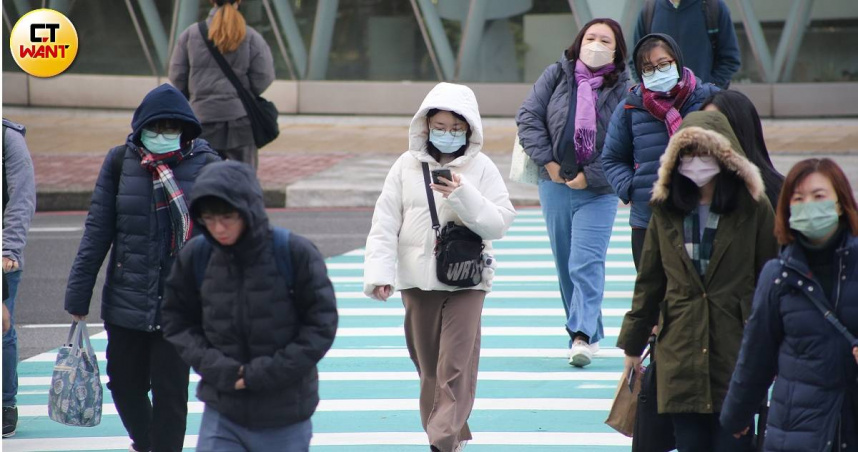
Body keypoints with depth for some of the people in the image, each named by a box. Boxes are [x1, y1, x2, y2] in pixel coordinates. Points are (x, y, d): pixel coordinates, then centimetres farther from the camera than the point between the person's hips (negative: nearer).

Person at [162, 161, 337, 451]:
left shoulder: (295, 254, -13)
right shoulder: (195, 257, -6)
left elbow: (321, 325, -8)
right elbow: (176, 321, 5)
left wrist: (267, 373, -15)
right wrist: (216, 367, -10)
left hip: (285, 415, -1)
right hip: (222, 411, 1)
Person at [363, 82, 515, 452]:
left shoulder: (481, 168, 0)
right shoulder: (407, 166, 3)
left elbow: (500, 223, -6)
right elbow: (385, 223, 2)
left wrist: (464, 197, -20)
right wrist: (379, 272, -7)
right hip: (417, 279, 2)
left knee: (456, 365, -10)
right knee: (428, 363, 9)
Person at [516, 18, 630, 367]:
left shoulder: (624, 91, -7)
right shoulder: (556, 76, 2)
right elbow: (528, 116, 2)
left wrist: (589, 176, -13)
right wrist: (547, 161, -6)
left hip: (597, 191, -4)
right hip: (555, 184, 4)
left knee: (587, 263, -14)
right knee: (565, 264, 10)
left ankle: (583, 335, -19)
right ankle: (586, 331, 22)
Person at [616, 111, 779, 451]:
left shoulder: (753, 208, -1)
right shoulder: (666, 209, 8)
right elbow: (648, 282, 14)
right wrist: (632, 343, 14)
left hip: (737, 346, -3)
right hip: (680, 350, 3)